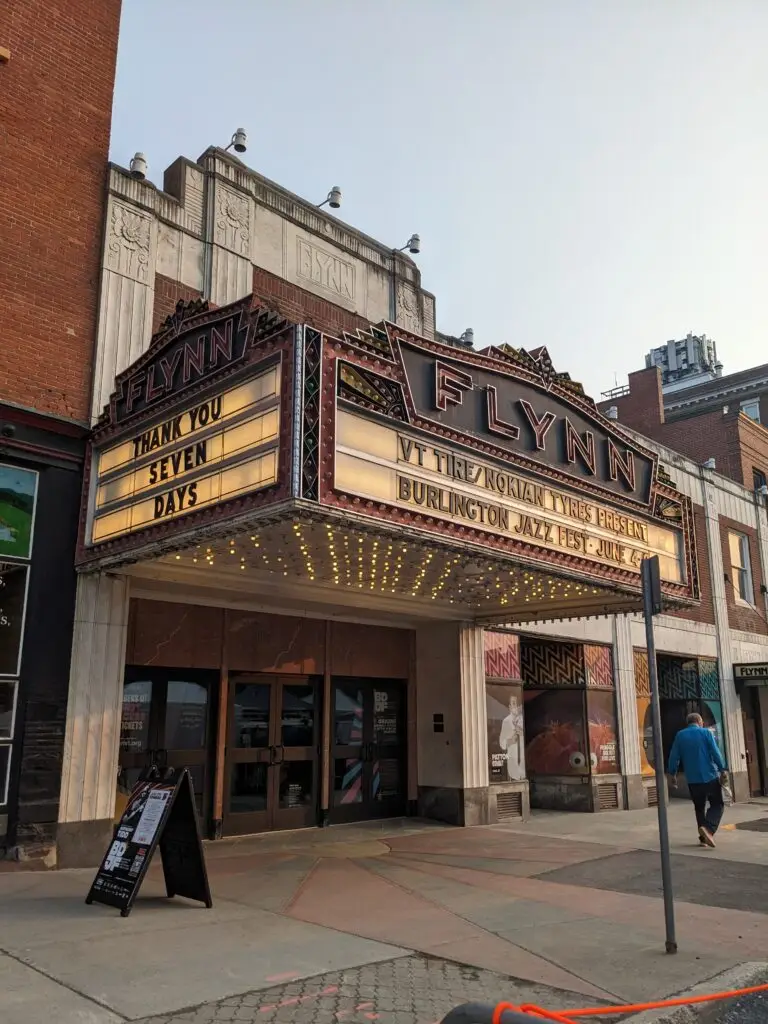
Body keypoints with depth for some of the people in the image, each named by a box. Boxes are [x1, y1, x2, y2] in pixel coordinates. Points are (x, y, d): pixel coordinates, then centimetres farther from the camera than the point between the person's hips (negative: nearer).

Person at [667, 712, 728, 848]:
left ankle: (703, 838, 13)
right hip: (710, 776, -3)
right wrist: (722, 770, -8)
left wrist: (673, 774, 12)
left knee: (699, 807, 15)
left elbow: (674, 757, 4)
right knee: (717, 805, 6)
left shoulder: (680, 735, 6)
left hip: (693, 779, 3)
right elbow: (715, 753, -9)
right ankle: (708, 828, -17)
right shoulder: (706, 733, -1)